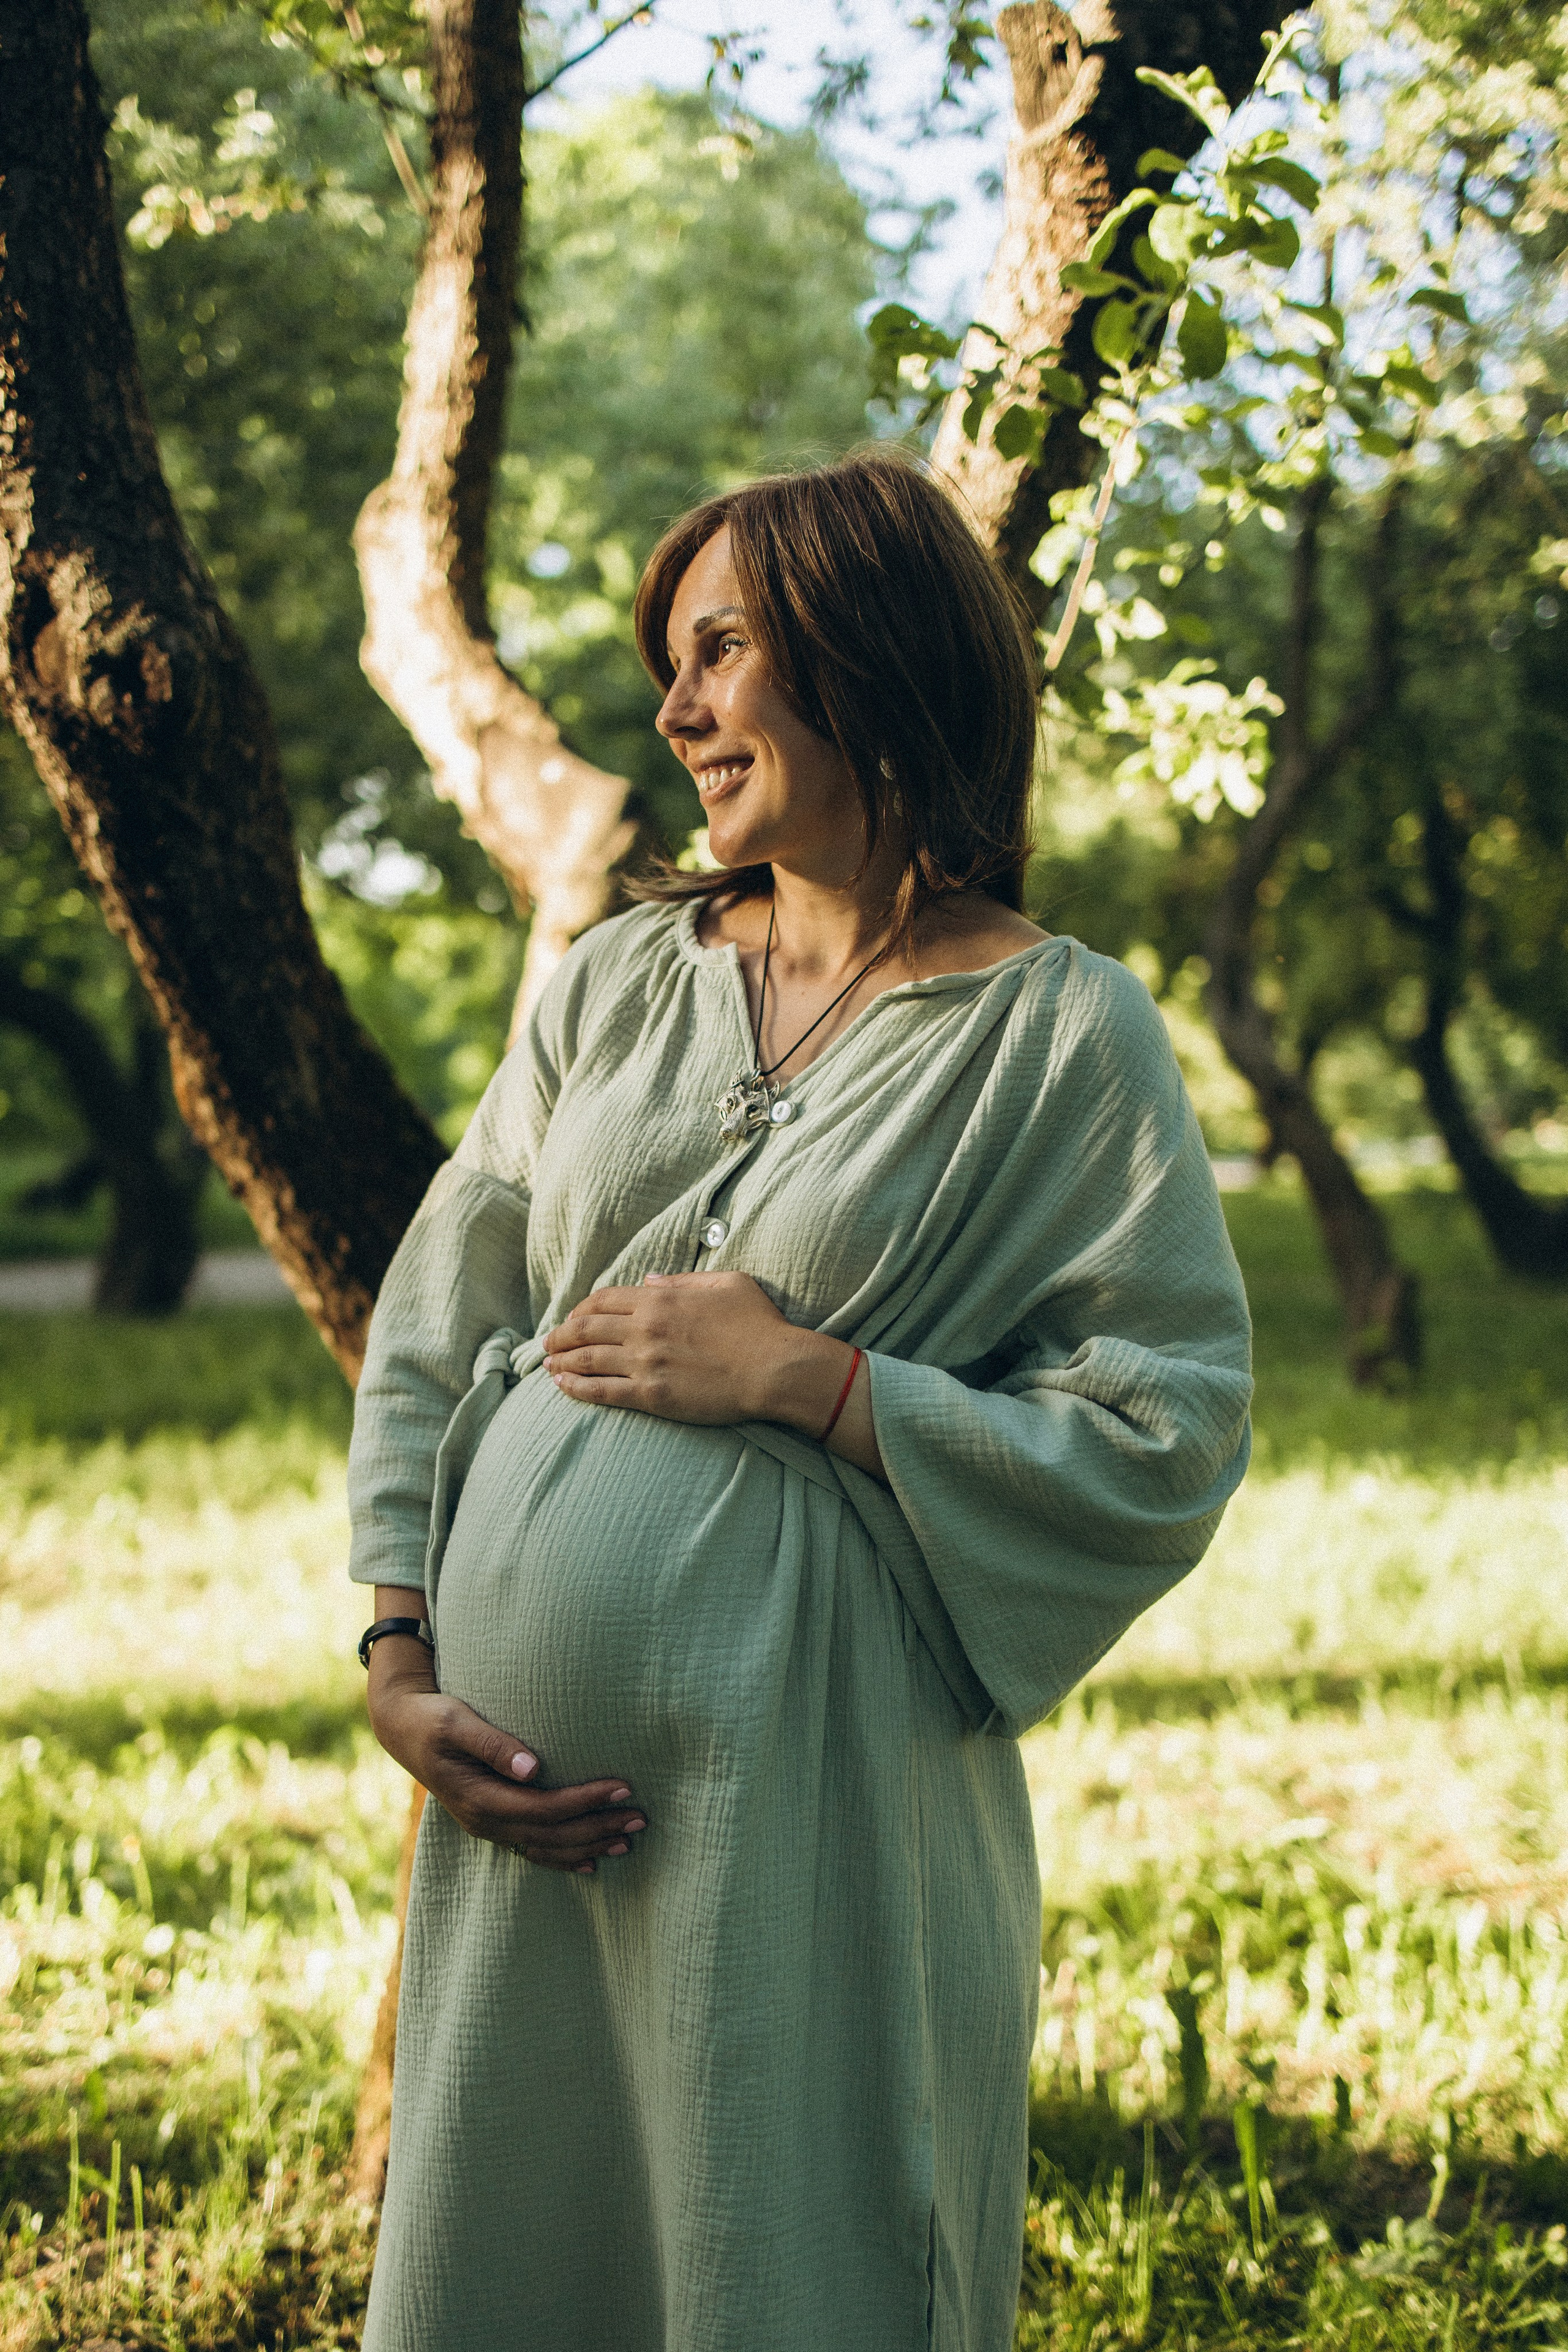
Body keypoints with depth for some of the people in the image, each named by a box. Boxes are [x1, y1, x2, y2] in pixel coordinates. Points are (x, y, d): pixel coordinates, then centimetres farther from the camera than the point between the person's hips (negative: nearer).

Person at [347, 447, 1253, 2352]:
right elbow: (435, 1323, 11)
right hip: (523, 1782, 5)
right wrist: (401, 1665, 0)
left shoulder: (1060, 1035, -4)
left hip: (808, 1784, -5)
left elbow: (1170, 1440, -9)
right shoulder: (618, 980, 10)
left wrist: (802, 1377, -13)